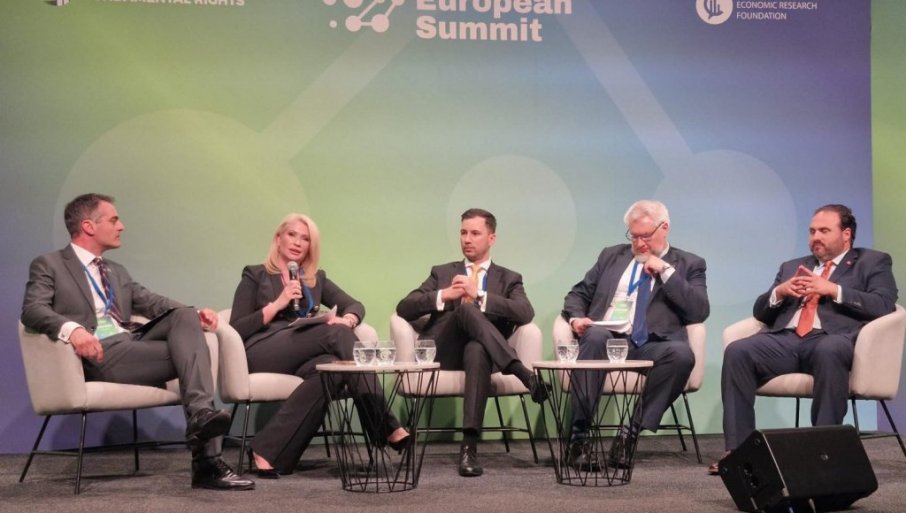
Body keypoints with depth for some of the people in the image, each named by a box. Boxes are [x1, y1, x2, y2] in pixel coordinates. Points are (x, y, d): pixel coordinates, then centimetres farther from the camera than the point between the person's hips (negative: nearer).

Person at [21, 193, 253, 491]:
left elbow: (153, 303, 17)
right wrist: (71, 329, -32)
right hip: (100, 353, -6)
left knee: (185, 316, -23)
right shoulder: (48, 266, 7)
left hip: (133, 344, 7)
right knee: (189, 352, -24)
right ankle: (206, 460, -30)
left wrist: (196, 315, -4)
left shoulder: (117, 272, 30)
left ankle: (202, 414, -37)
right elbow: (32, 310, -10)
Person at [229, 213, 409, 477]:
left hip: (304, 356, 4)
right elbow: (236, 330, 3)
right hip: (264, 352, -4)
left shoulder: (317, 279, 27)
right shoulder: (255, 276, 14)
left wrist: (345, 320, -10)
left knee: (332, 366, -35)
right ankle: (386, 427, -35)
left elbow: (355, 306, 14)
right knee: (336, 334, -29)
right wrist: (278, 303, -5)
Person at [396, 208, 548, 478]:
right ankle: (522, 373, -38)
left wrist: (479, 295, -10)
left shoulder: (508, 279, 21)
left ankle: (469, 446, -47)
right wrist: (443, 295, -5)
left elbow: (526, 313, -2)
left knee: (477, 351, -40)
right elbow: (404, 308, 11)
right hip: (443, 351, 1)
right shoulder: (442, 272, 25)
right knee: (466, 308, -30)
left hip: (480, 349, -1)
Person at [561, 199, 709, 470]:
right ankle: (579, 437, -36)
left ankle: (632, 433, -28)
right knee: (595, 336, -36)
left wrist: (666, 271, -2)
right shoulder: (612, 256, 26)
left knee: (682, 354, -35)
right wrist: (576, 317, 2)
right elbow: (578, 294, 25)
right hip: (605, 338, 1)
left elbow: (699, 312, 2)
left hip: (650, 347, -1)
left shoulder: (688, 264, 17)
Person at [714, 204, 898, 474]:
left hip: (832, 338, -4)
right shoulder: (792, 267, 31)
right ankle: (738, 449, -26)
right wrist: (779, 292, 3)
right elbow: (760, 312, 25)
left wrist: (833, 290, -8)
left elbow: (884, 305, -1)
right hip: (785, 339, 4)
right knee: (737, 352, -26)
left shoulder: (873, 262, 17)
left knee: (828, 351, -41)